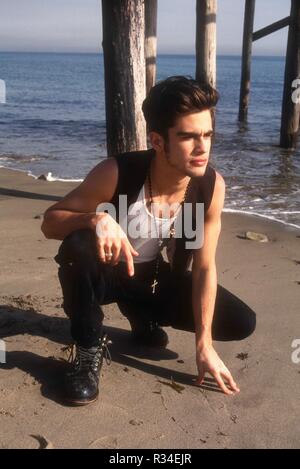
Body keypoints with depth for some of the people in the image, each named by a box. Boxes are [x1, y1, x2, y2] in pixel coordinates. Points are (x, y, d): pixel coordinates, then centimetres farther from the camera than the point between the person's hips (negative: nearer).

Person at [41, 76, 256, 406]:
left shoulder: (212, 186, -22)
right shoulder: (117, 173, -30)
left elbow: (204, 268, -14)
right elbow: (50, 221, -22)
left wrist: (204, 346, -14)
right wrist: (96, 219, -45)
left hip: (157, 280, 4)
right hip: (106, 272, -3)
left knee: (242, 323, -7)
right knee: (77, 246, -38)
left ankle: (144, 316, 16)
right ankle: (89, 350, -13)